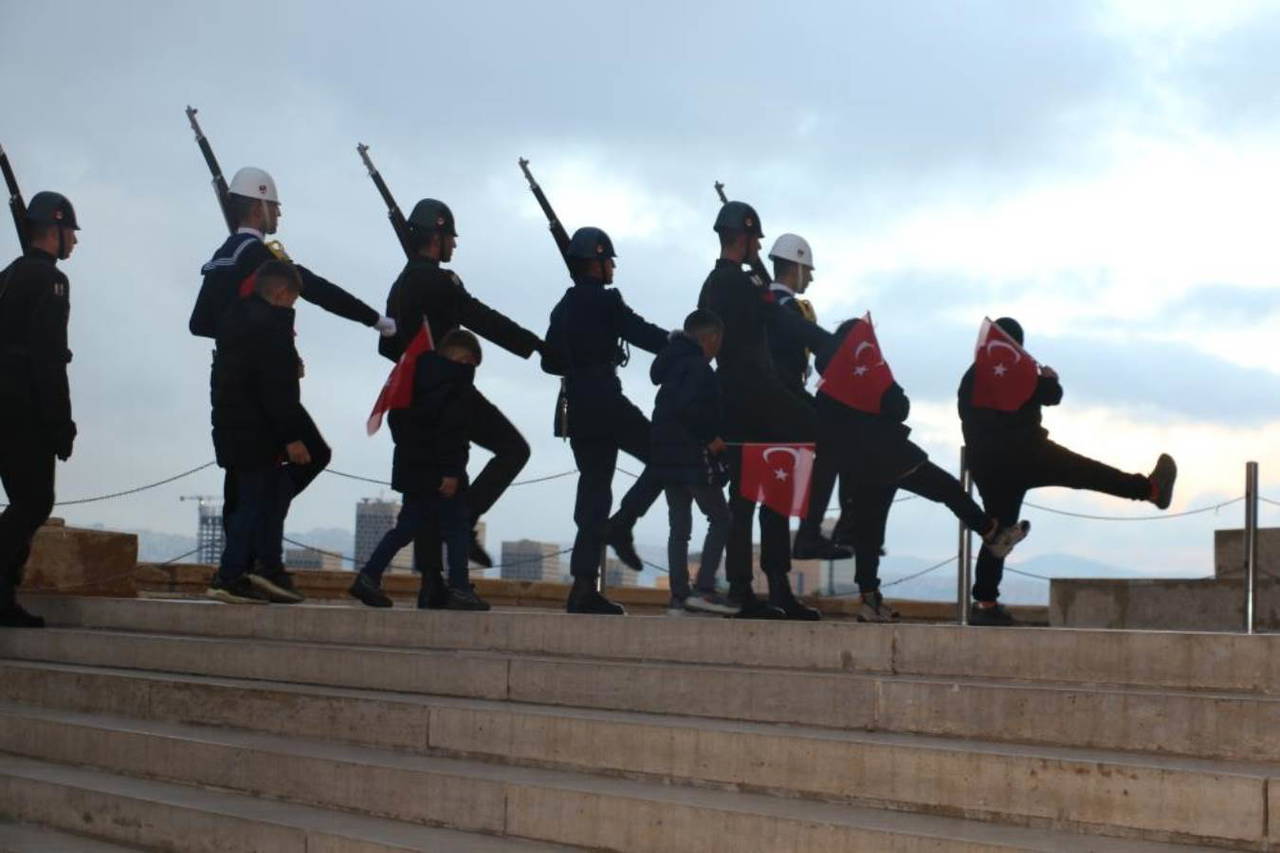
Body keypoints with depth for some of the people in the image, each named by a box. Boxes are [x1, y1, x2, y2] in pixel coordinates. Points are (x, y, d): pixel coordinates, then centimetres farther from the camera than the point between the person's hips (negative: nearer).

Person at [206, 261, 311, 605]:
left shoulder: (235, 316, 15)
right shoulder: (271, 325, -15)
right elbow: (277, 388, -20)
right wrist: (291, 436, -19)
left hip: (231, 428, 9)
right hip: (257, 433, -9)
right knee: (255, 501, -3)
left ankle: (267, 567, 12)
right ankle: (229, 577, 0)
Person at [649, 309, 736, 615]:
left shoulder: (672, 365, 16)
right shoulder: (699, 368, -12)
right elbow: (687, 407, -26)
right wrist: (711, 438, -17)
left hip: (667, 457, 9)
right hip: (694, 457, -9)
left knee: (679, 526, 9)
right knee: (720, 519, -2)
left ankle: (679, 595, 7)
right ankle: (704, 588, -11)